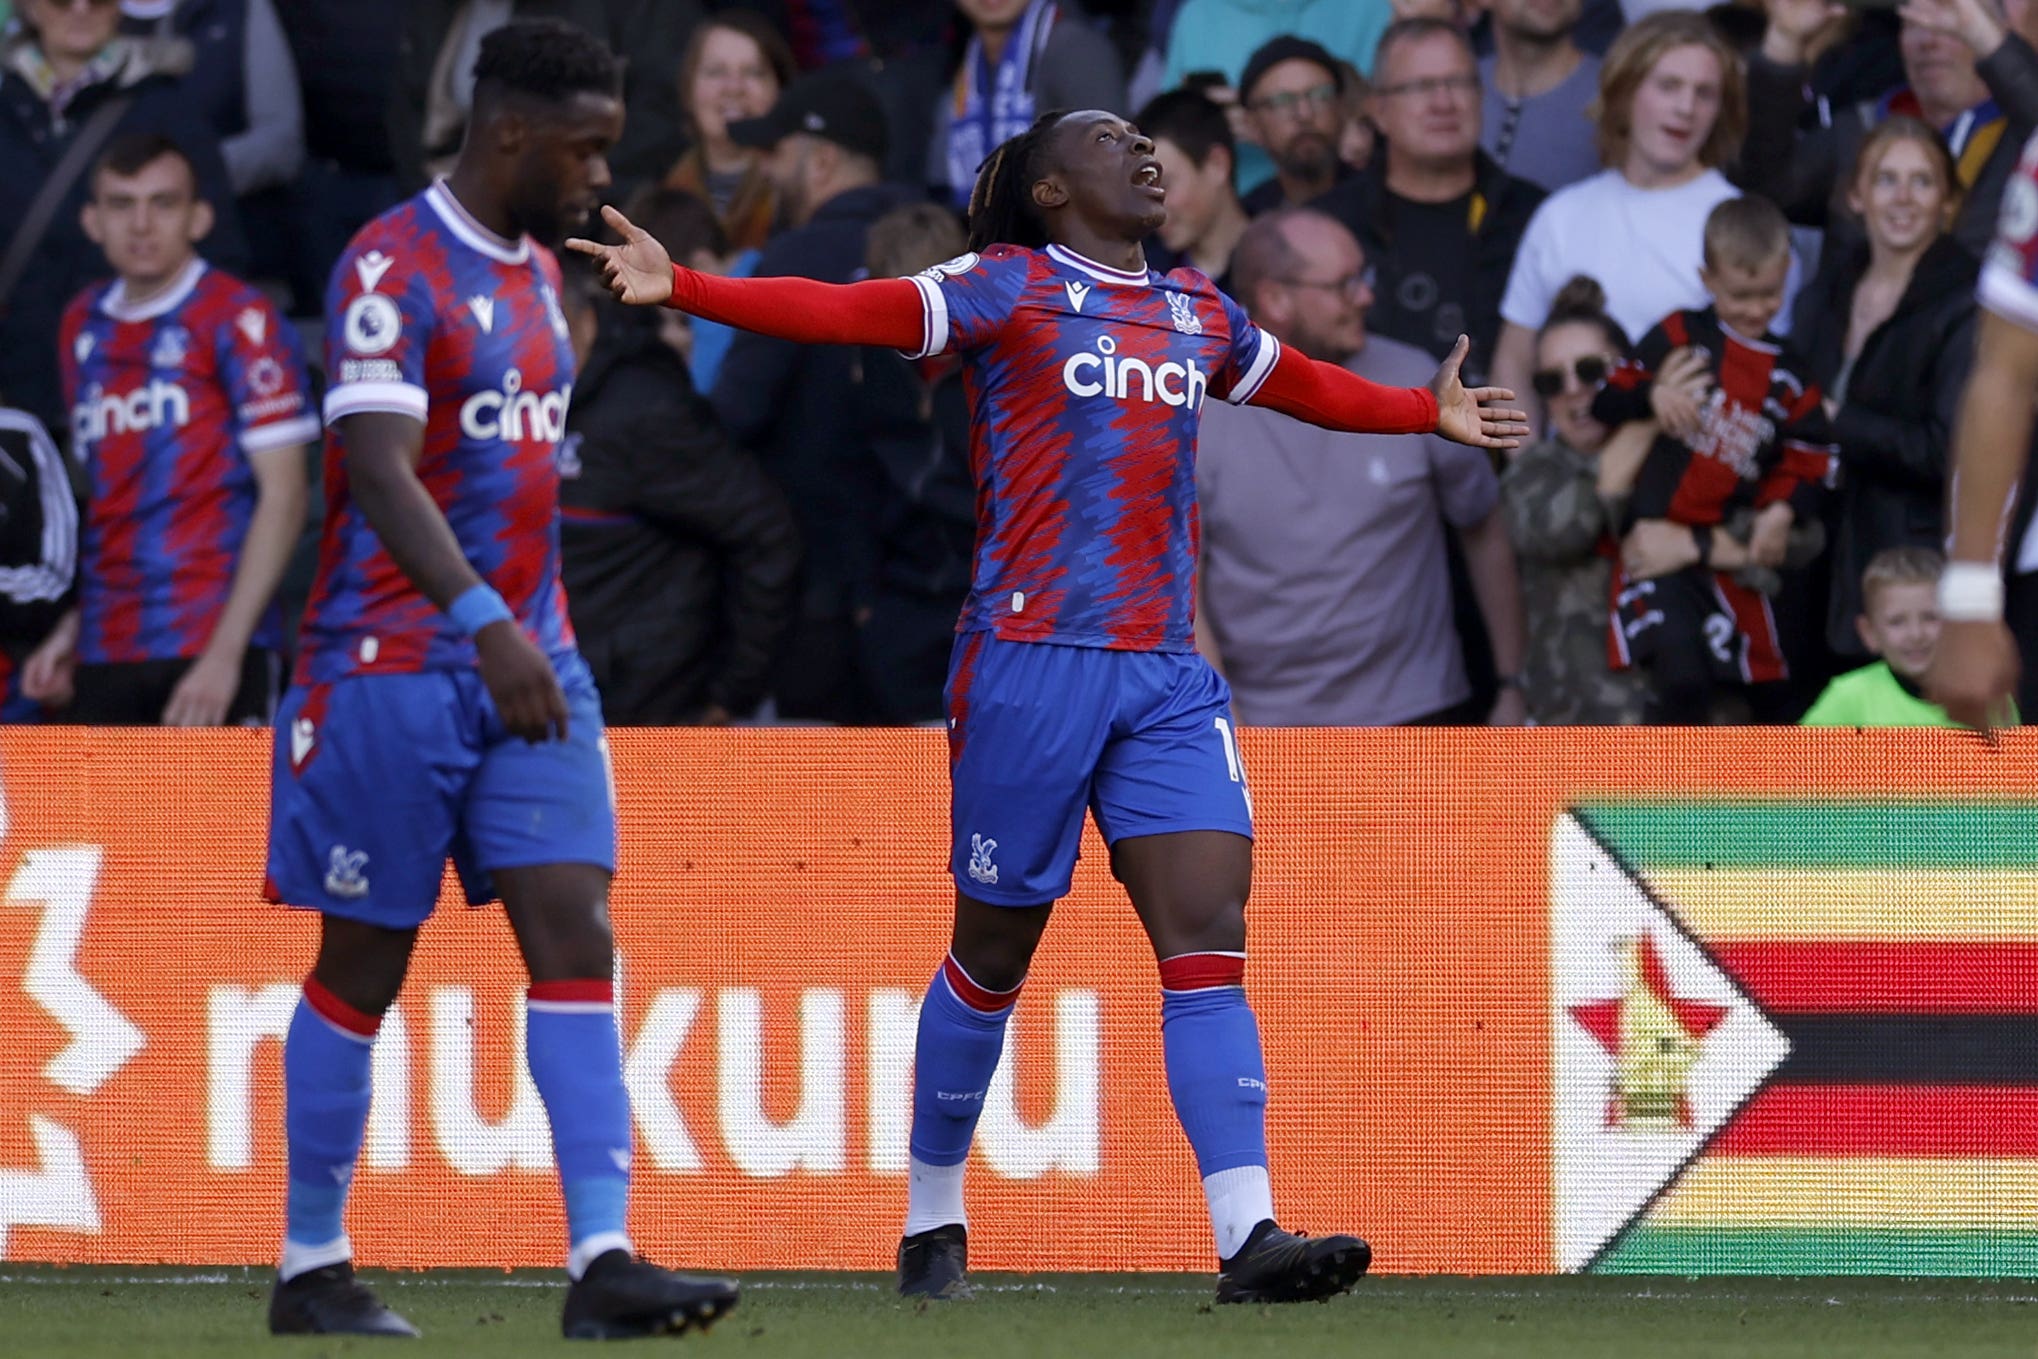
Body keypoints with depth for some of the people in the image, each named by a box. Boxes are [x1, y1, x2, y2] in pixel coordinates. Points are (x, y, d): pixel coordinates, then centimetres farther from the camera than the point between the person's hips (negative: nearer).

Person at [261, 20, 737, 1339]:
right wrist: (485, 624, -36)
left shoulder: (540, 271, 14)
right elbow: (378, 469, -25)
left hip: (531, 661, 7)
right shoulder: (394, 268, -14)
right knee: (365, 964, 2)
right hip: (396, 667, -7)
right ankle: (312, 1267, 13)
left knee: (577, 935, -7)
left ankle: (604, 1260, -14)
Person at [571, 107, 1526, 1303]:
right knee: (995, 953, 5)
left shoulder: (1198, 311, 18)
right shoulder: (1009, 287, 0)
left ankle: (1249, 1236, -15)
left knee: (1210, 935, -8)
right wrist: (684, 289, -21)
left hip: (1168, 676, 5)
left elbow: (1306, 386, 37)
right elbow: (846, 312, -10)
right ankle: (934, 1218, 22)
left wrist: (1433, 414, 45)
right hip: (1036, 657, -5)